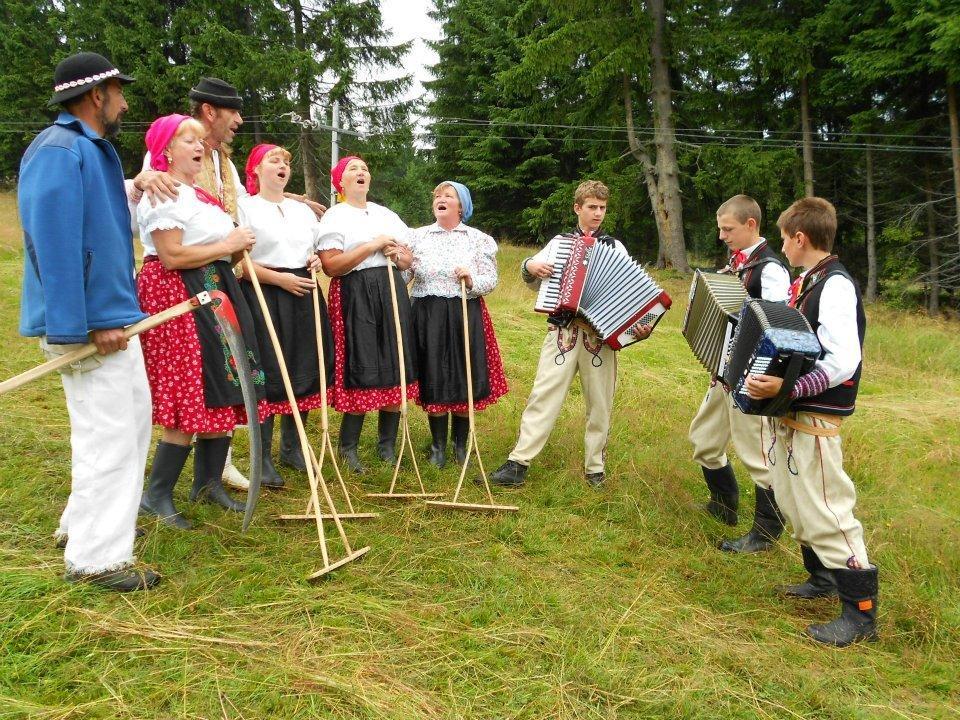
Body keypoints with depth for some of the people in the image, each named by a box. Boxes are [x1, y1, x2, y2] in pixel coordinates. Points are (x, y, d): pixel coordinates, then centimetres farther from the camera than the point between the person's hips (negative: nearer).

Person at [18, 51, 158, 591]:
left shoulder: (95, 150, 16)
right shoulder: (59, 151, -15)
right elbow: (56, 243, -23)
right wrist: (86, 325, -25)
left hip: (112, 315, 11)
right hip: (90, 322, -11)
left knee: (132, 416, 19)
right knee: (108, 432, -5)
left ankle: (87, 523, 34)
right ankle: (96, 557, 8)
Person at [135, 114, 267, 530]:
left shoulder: (200, 192, 20)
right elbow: (171, 257, -21)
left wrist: (239, 249, 8)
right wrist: (228, 245, -13)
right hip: (177, 296, -10)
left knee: (223, 394, 9)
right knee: (191, 398, -9)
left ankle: (208, 482, 22)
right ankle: (157, 496, 4)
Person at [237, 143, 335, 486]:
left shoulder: (303, 209, 19)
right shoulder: (244, 207, -1)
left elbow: (318, 249, 28)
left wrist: (317, 260, 5)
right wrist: (280, 278, -16)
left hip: (303, 295, 6)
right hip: (264, 298, -6)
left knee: (304, 372, 7)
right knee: (268, 375, -7)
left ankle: (292, 448, 23)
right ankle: (263, 458, 4)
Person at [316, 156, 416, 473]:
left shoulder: (387, 215, 19)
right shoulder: (334, 217, 1)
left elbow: (409, 259, 22)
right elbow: (331, 266, -12)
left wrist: (399, 254, -1)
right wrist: (373, 246, -14)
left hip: (392, 292, 6)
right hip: (355, 296, -6)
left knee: (394, 368, 3)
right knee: (361, 370, -8)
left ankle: (387, 445, 15)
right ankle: (348, 447, 7)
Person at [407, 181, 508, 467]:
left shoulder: (479, 239, 5)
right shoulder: (417, 236, 8)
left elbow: (491, 281, 1)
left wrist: (472, 280, -18)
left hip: (466, 315, 0)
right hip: (428, 315, 0)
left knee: (465, 380, 4)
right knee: (433, 380, 2)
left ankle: (461, 445, 21)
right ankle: (438, 446, 18)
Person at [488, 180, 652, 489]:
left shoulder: (615, 247, 12)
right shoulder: (559, 242, 12)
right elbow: (534, 282, 16)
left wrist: (641, 325, -11)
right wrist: (529, 266, -7)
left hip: (601, 334, 1)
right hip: (563, 331, -1)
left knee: (599, 404, 6)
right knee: (543, 396, -6)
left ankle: (594, 467, 19)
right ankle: (518, 463, -4)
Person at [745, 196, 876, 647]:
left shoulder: (836, 286, -17)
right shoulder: (806, 283, 11)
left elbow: (842, 361, -27)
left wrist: (786, 387, -35)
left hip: (816, 418, -10)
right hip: (790, 413, 10)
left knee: (824, 510, -5)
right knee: (795, 502, 19)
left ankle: (861, 612, 6)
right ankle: (823, 578, 35)